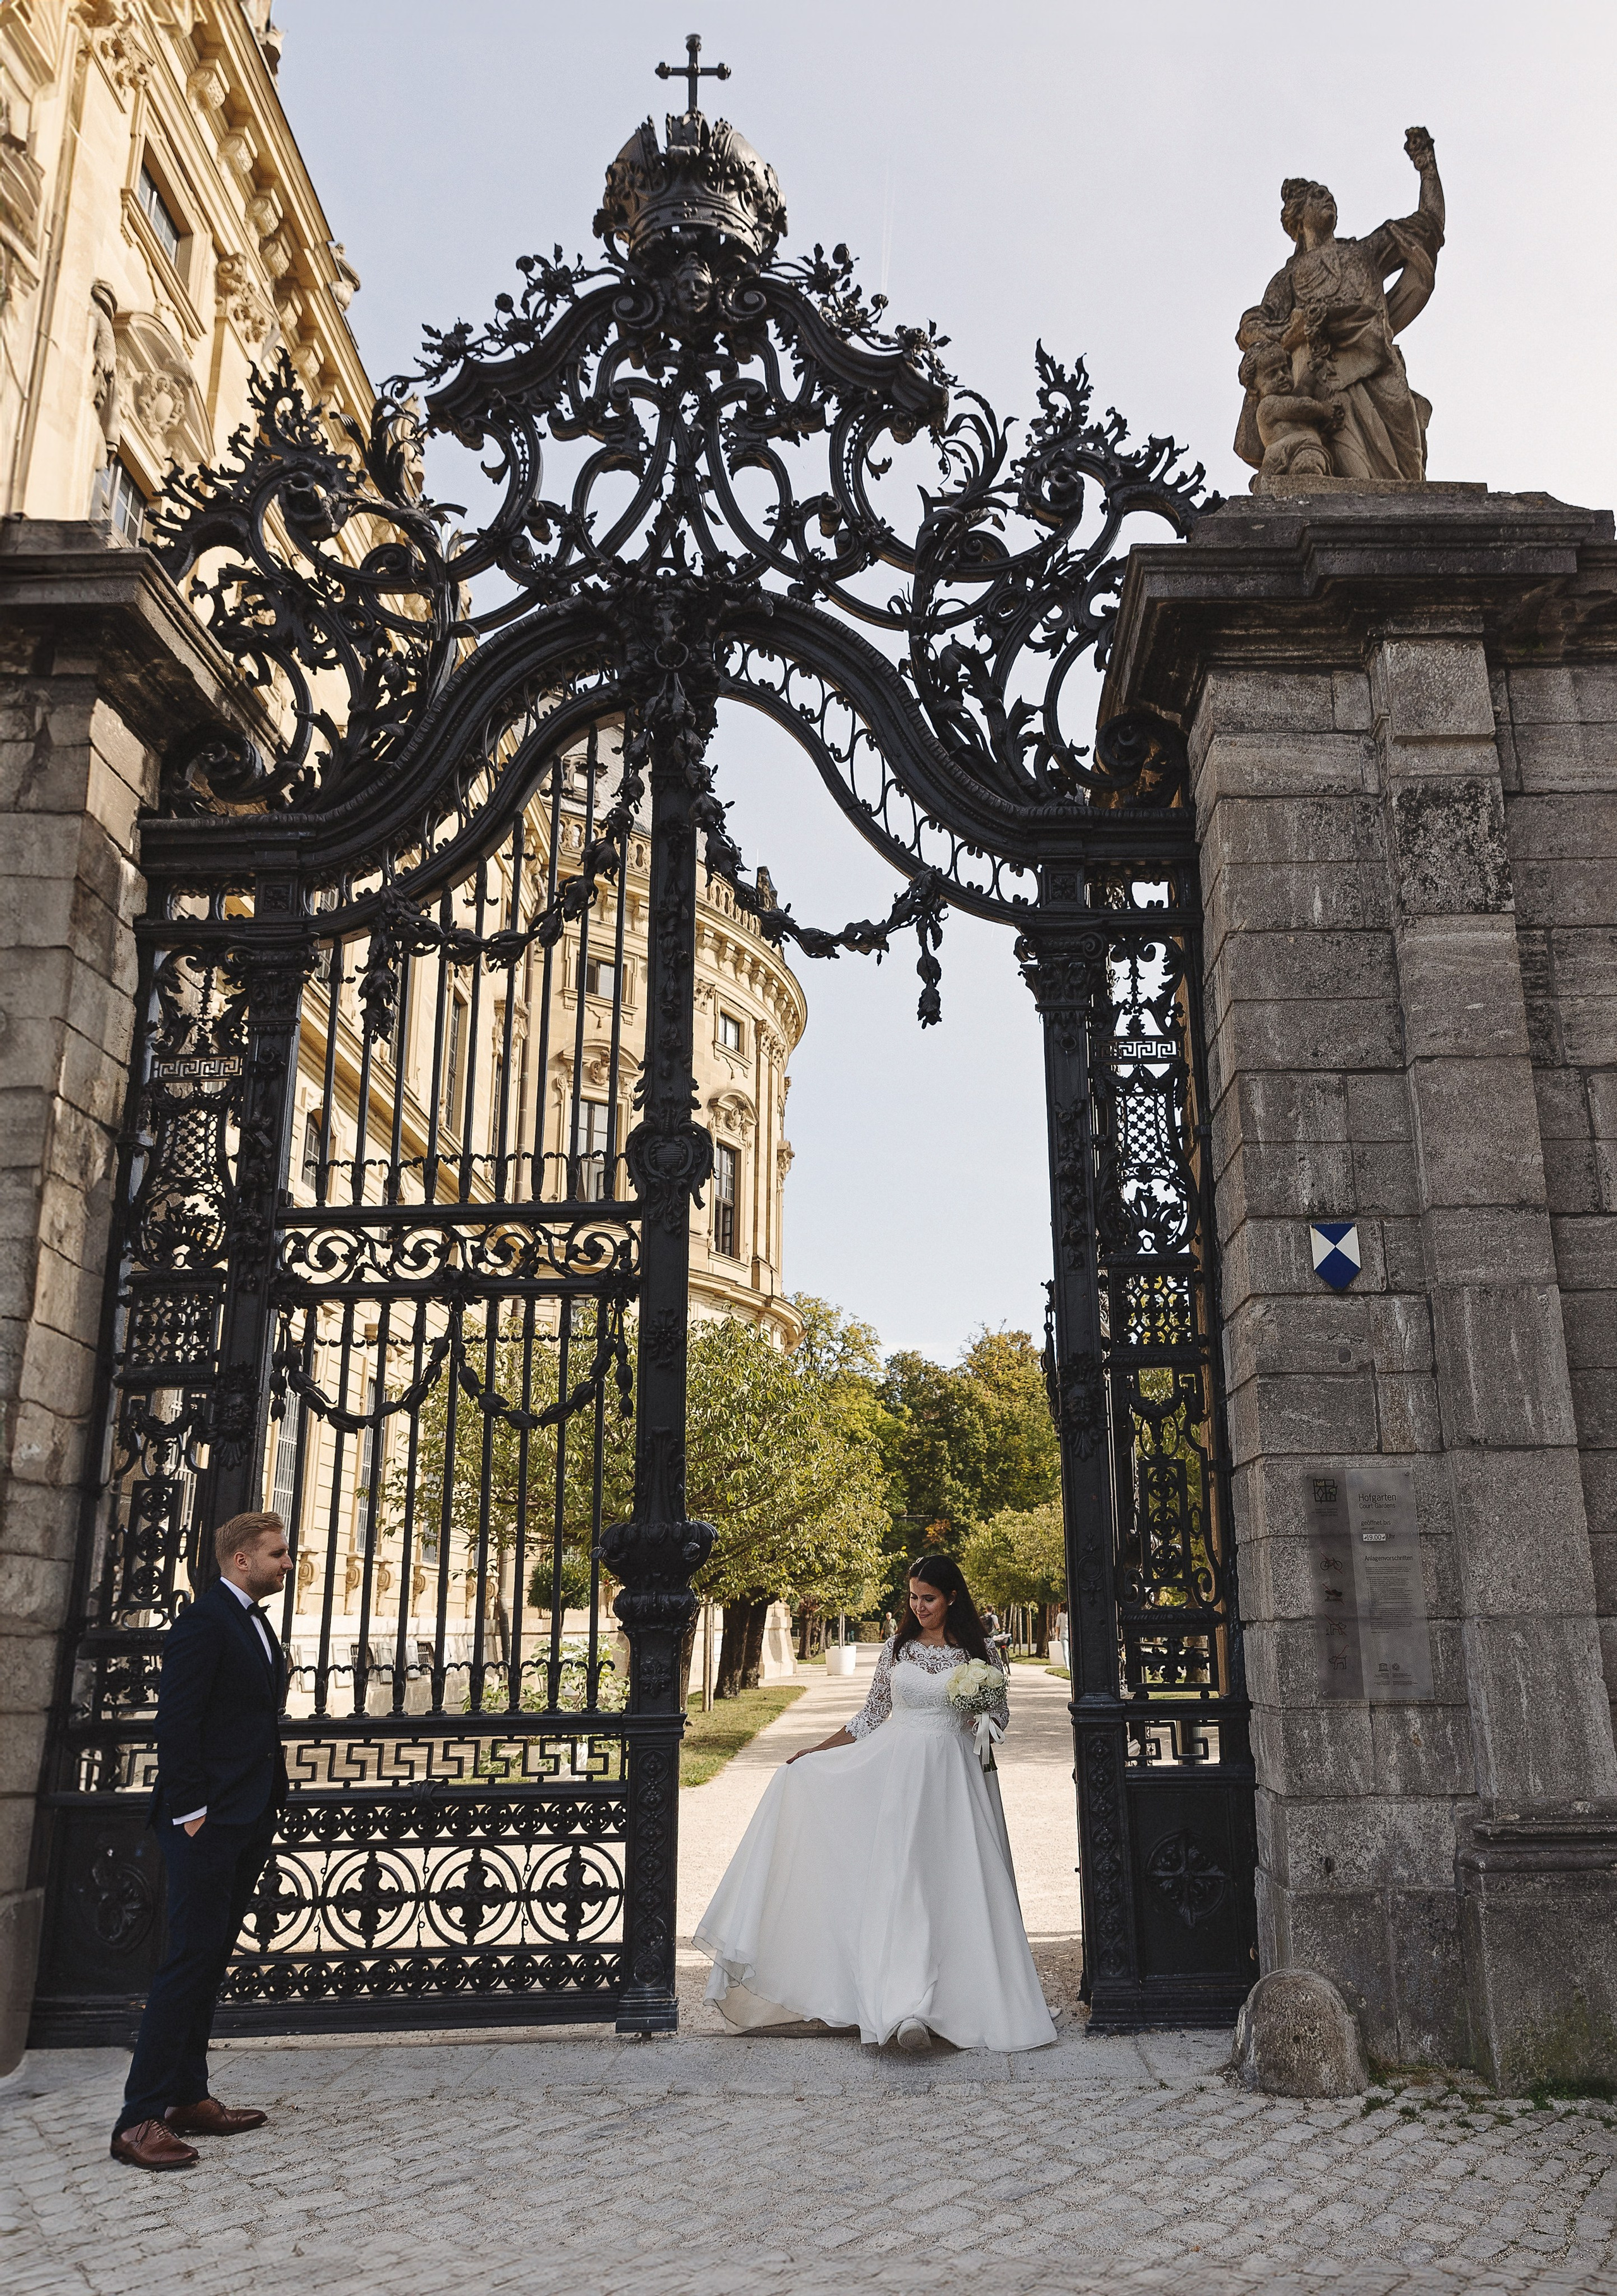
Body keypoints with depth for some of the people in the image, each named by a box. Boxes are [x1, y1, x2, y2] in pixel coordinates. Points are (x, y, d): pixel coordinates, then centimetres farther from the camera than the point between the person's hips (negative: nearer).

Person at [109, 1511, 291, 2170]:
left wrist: (269, 1805, 15)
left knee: (210, 1959, 14)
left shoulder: (253, 1623, 17)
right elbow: (177, 1721, -18)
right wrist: (191, 1812, -19)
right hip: (209, 1820, -9)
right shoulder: (203, 1621, -13)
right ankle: (139, 2120, -1)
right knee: (190, 1959, -7)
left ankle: (188, 2098, 22)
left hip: (249, 1820, 9)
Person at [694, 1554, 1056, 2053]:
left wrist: (978, 1708, -11)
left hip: (952, 1775, -1)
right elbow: (871, 1716, 14)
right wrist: (815, 1751, 11)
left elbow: (999, 1717, 11)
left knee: (953, 1888, -7)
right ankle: (907, 2008, -15)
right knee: (899, 1881, -11)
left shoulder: (976, 1652, 4)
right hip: (896, 1772, 1)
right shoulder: (897, 1648, 9)